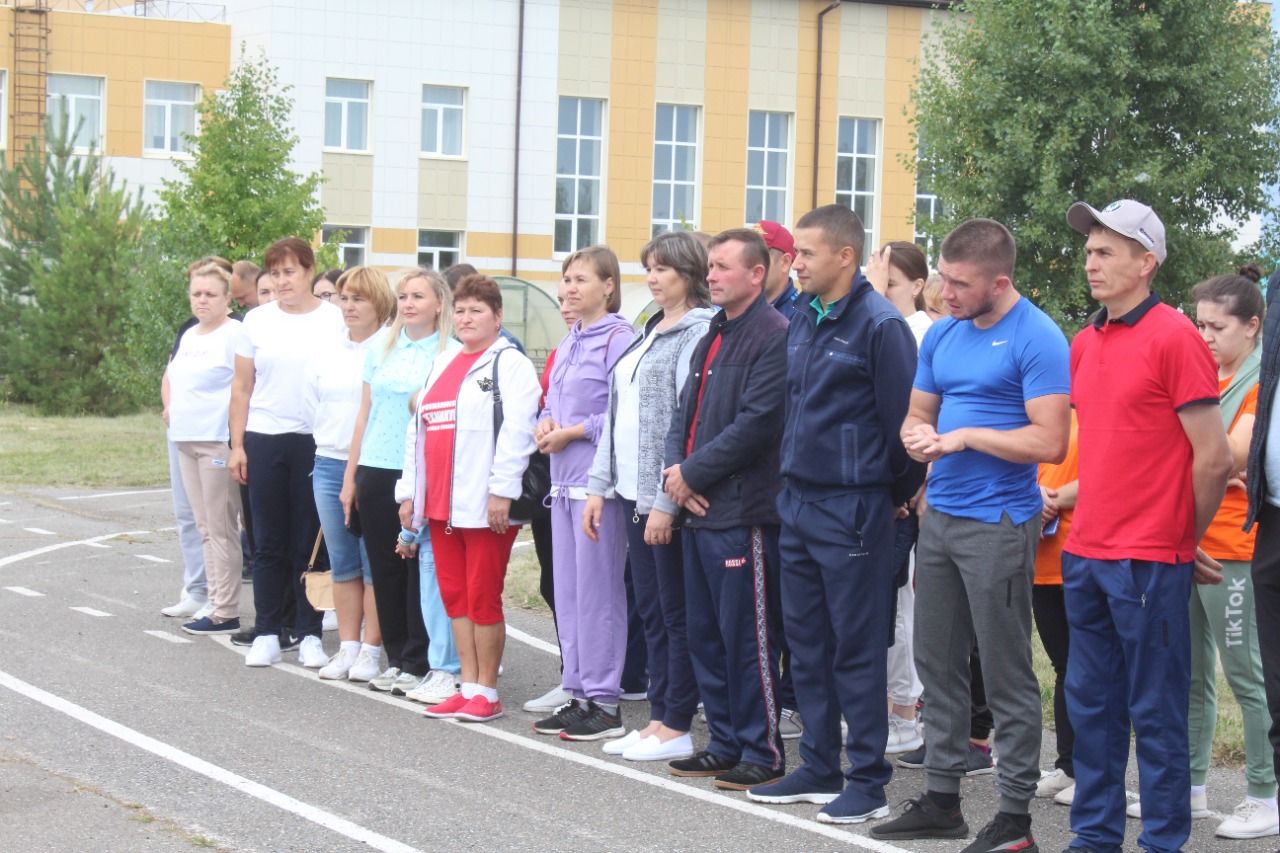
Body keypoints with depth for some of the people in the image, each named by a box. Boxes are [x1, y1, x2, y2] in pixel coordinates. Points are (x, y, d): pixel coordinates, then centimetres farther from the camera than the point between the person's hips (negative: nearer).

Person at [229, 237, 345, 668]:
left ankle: (309, 636, 10)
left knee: (309, 543, 2)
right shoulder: (257, 320, 7)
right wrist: (237, 444, 5)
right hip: (264, 439, 2)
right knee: (268, 543, 5)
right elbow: (242, 387, 10)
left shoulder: (334, 320, 0)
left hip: (315, 442, -2)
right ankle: (266, 635, 11)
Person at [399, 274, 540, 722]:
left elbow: (515, 431, -15)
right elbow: (418, 430, 21)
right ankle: (468, 687, 16)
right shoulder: (442, 364, 20)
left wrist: (502, 490, -21)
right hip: (441, 502, 8)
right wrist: (409, 492, 16)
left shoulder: (509, 365, -5)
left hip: (484, 504, -8)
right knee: (454, 595, 9)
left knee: (482, 597, -4)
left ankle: (486, 692, 4)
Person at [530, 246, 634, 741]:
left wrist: (570, 433, -11)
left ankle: (604, 704, 0)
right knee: (567, 591, 11)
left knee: (597, 590, -5)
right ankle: (577, 694, 19)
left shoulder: (618, 339, -11)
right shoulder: (567, 344, 18)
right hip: (563, 479, 9)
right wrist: (545, 425, 2)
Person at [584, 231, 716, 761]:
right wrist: (599, 485, 14)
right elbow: (618, 415, 19)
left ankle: (677, 727, 5)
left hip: (669, 496, -9)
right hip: (632, 491, 9)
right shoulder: (648, 334, 16)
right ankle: (658, 718, 18)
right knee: (650, 610, 12)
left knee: (676, 612, -1)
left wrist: (667, 500, -20)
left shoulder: (698, 332, -11)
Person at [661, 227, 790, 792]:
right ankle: (725, 743, 22)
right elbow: (685, 413, 19)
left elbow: (755, 424, -19)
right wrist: (675, 466, 0)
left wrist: (692, 474, -13)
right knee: (704, 633, 13)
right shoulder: (711, 339, 18)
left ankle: (763, 753, 5)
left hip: (742, 512, -9)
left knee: (746, 638, -4)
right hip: (698, 510, 9)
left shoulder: (774, 337, -12)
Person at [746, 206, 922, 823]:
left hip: (852, 509, -8)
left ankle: (868, 782, 5)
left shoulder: (879, 325, -14)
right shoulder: (802, 319, 11)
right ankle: (819, 767, 23)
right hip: (798, 500, 8)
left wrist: (900, 494, -4)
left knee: (857, 647, -2)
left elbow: (902, 418, -13)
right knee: (807, 640, 13)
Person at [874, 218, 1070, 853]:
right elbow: (917, 415, 20)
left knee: (1007, 674, -1)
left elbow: (1050, 442, -19)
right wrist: (921, 438, -3)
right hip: (940, 516, 8)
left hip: (999, 522, -8)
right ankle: (941, 800, 22)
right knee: (937, 663, 12)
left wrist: (966, 435, -14)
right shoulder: (942, 335, 11)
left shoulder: (1036, 339, -12)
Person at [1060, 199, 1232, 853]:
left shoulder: (1174, 338, -11)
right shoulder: (1084, 344, 12)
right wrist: (1083, 517, 13)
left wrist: (1185, 540, -1)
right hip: (1085, 554, 7)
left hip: (1149, 564, -7)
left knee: (1155, 713, 1)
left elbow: (1214, 460, -11)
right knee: (1091, 705, 13)